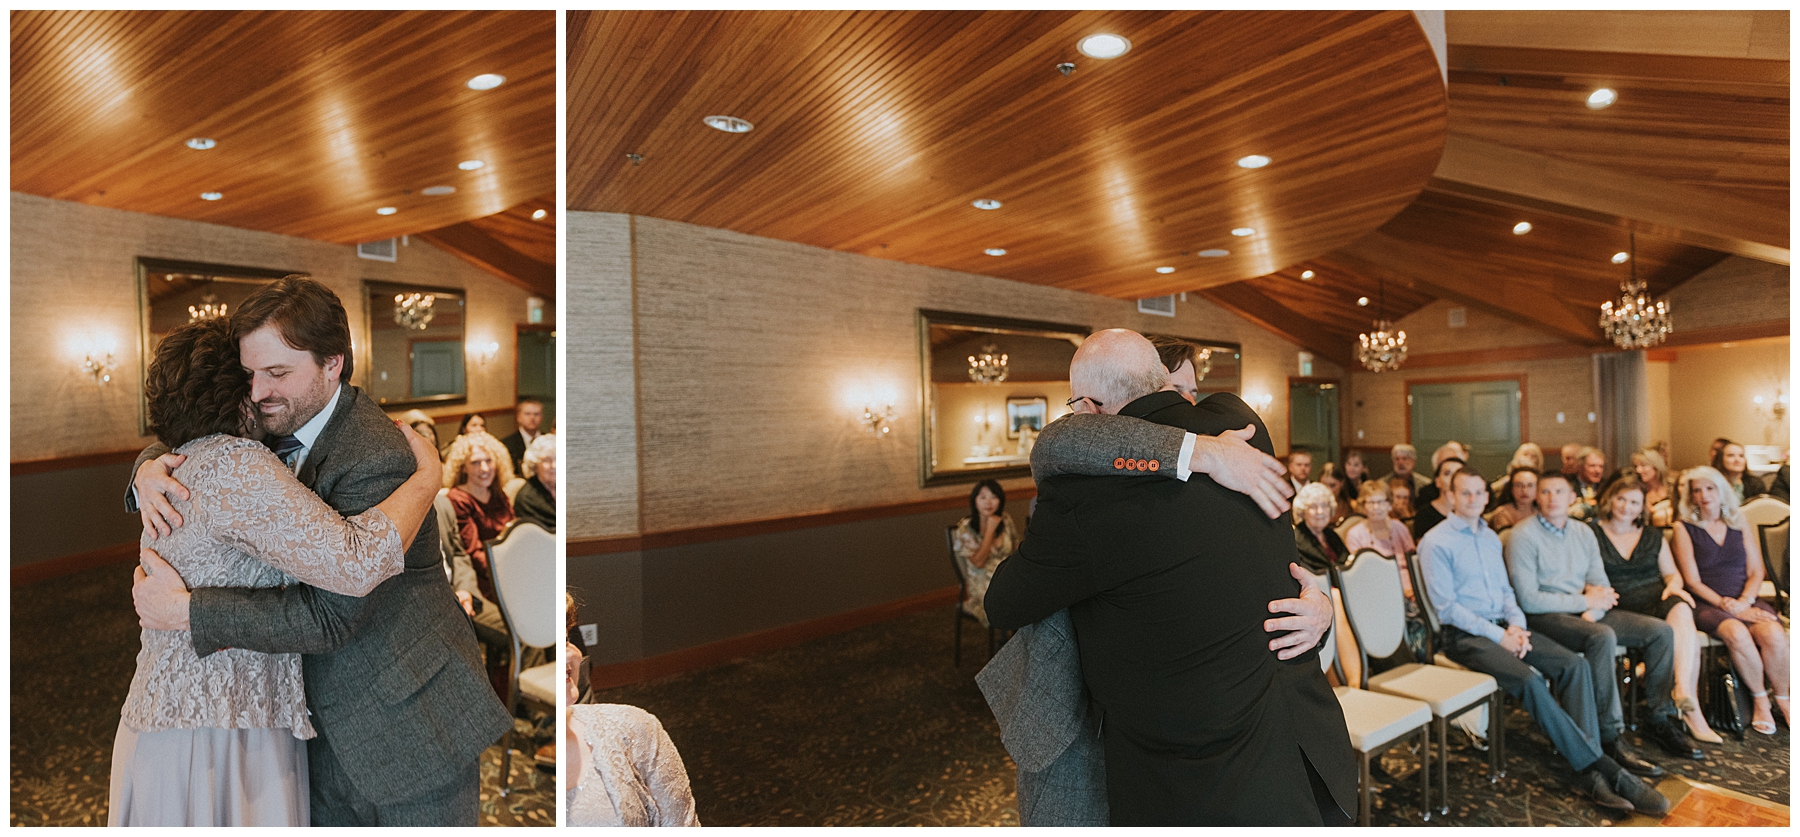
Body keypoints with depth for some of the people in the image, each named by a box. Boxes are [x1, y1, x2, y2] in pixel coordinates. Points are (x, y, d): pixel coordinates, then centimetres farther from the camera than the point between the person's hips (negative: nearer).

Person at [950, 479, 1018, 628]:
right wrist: (990, 530, -12)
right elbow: (978, 562, -13)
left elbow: (1017, 550, 13)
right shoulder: (966, 528, -5)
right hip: (982, 584, -4)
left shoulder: (1006, 521, 7)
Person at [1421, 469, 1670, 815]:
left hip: (1503, 627, 7)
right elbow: (1446, 606, -11)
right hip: (1464, 635, -7)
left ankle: (1590, 771, -19)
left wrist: (1516, 625, -1)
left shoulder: (1490, 538, 17)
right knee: (1529, 680, -29)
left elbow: (1505, 589, 19)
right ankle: (1603, 768, -19)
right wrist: (1497, 635, -14)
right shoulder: (1436, 542, -7)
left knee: (1575, 665, -16)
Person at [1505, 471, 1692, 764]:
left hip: (1586, 615, 8)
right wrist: (1584, 601, -11)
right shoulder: (1524, 535, -9)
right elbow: (1529, 600, -15)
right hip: (1545, 617, -7)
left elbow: (1602, 586, 10)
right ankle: (1611, 736, -25)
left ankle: (1659, 720, 7)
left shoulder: (1583, 532, 14)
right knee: (1603, 636, -33)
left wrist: (1593, 612, -11)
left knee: (1661, 631, -5)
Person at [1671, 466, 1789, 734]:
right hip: (1708, 604, -3)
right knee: (1737, 633, -33)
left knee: (1774, 634, -28)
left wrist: (1744, 603, -9)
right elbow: (1692, 581, -1)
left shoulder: (1741, 526, 14)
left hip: (1746, 602, 3)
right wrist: (1727, 606, -13)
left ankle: (1783, 700, -6)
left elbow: (1756, 572, 8)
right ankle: (1759, 699, -12)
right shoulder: (1685, 529, 4)